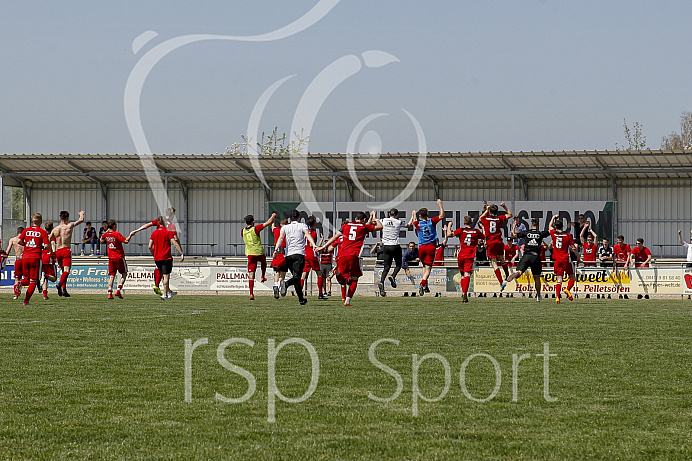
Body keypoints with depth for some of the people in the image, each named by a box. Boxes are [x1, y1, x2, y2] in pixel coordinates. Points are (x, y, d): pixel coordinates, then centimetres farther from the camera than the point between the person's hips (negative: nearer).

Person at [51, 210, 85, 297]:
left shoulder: (55, 229, 8)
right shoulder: (69, 226, -2)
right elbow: (81, 220, 9)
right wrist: (81, 214, 30)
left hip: (58, 251, 5)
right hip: (66, 250, -5)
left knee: (63, 271, 17)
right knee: (66, 271, -12)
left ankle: (64, 289, 15)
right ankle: (60, 284, -37)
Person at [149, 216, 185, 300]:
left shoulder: (154, 233, 6)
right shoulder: (168, 232, -7)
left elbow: (150, 247, 5)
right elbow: (175, 244, -14)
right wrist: (182, 254, -11)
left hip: (157, 258, 5)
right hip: (166, 257, -5)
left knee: (163, 276, 16)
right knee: (166, 276, -2)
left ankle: (169, 292, 27)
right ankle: (165, 294, -7)